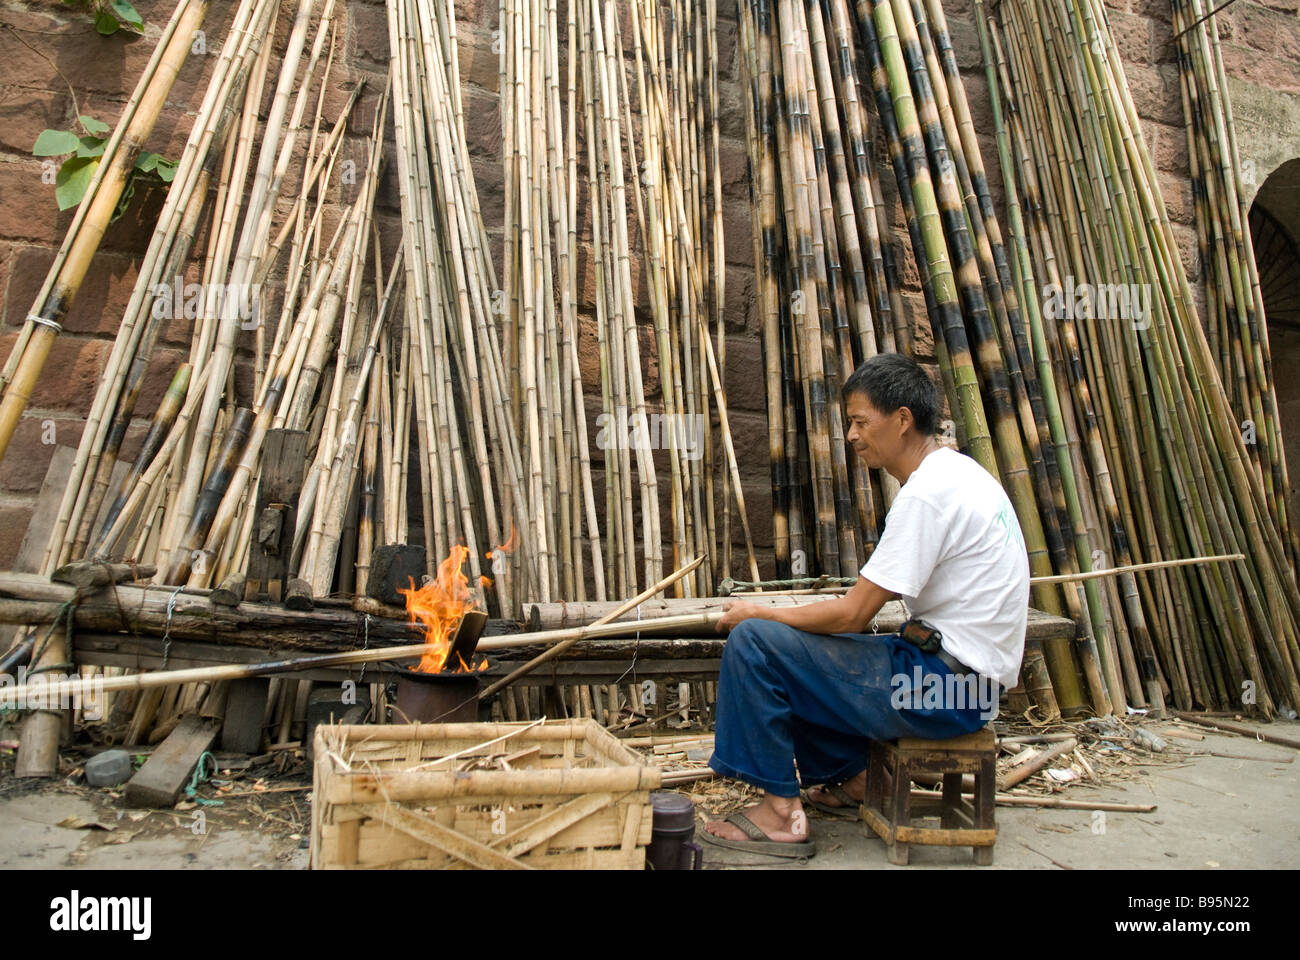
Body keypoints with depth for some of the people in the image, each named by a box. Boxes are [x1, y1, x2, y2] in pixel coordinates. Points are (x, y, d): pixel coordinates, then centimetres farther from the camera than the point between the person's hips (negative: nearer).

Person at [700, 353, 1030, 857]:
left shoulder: (928, 492, -21)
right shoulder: (959, 471, 10)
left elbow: (852, 615, -20)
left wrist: (758, 613, -7)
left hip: (943, 687, -10)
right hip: (964, 678, 10)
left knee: (753, 642, -14)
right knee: (797, 646, 21)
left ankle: (781, 812, -3)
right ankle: (851, 777, 23)